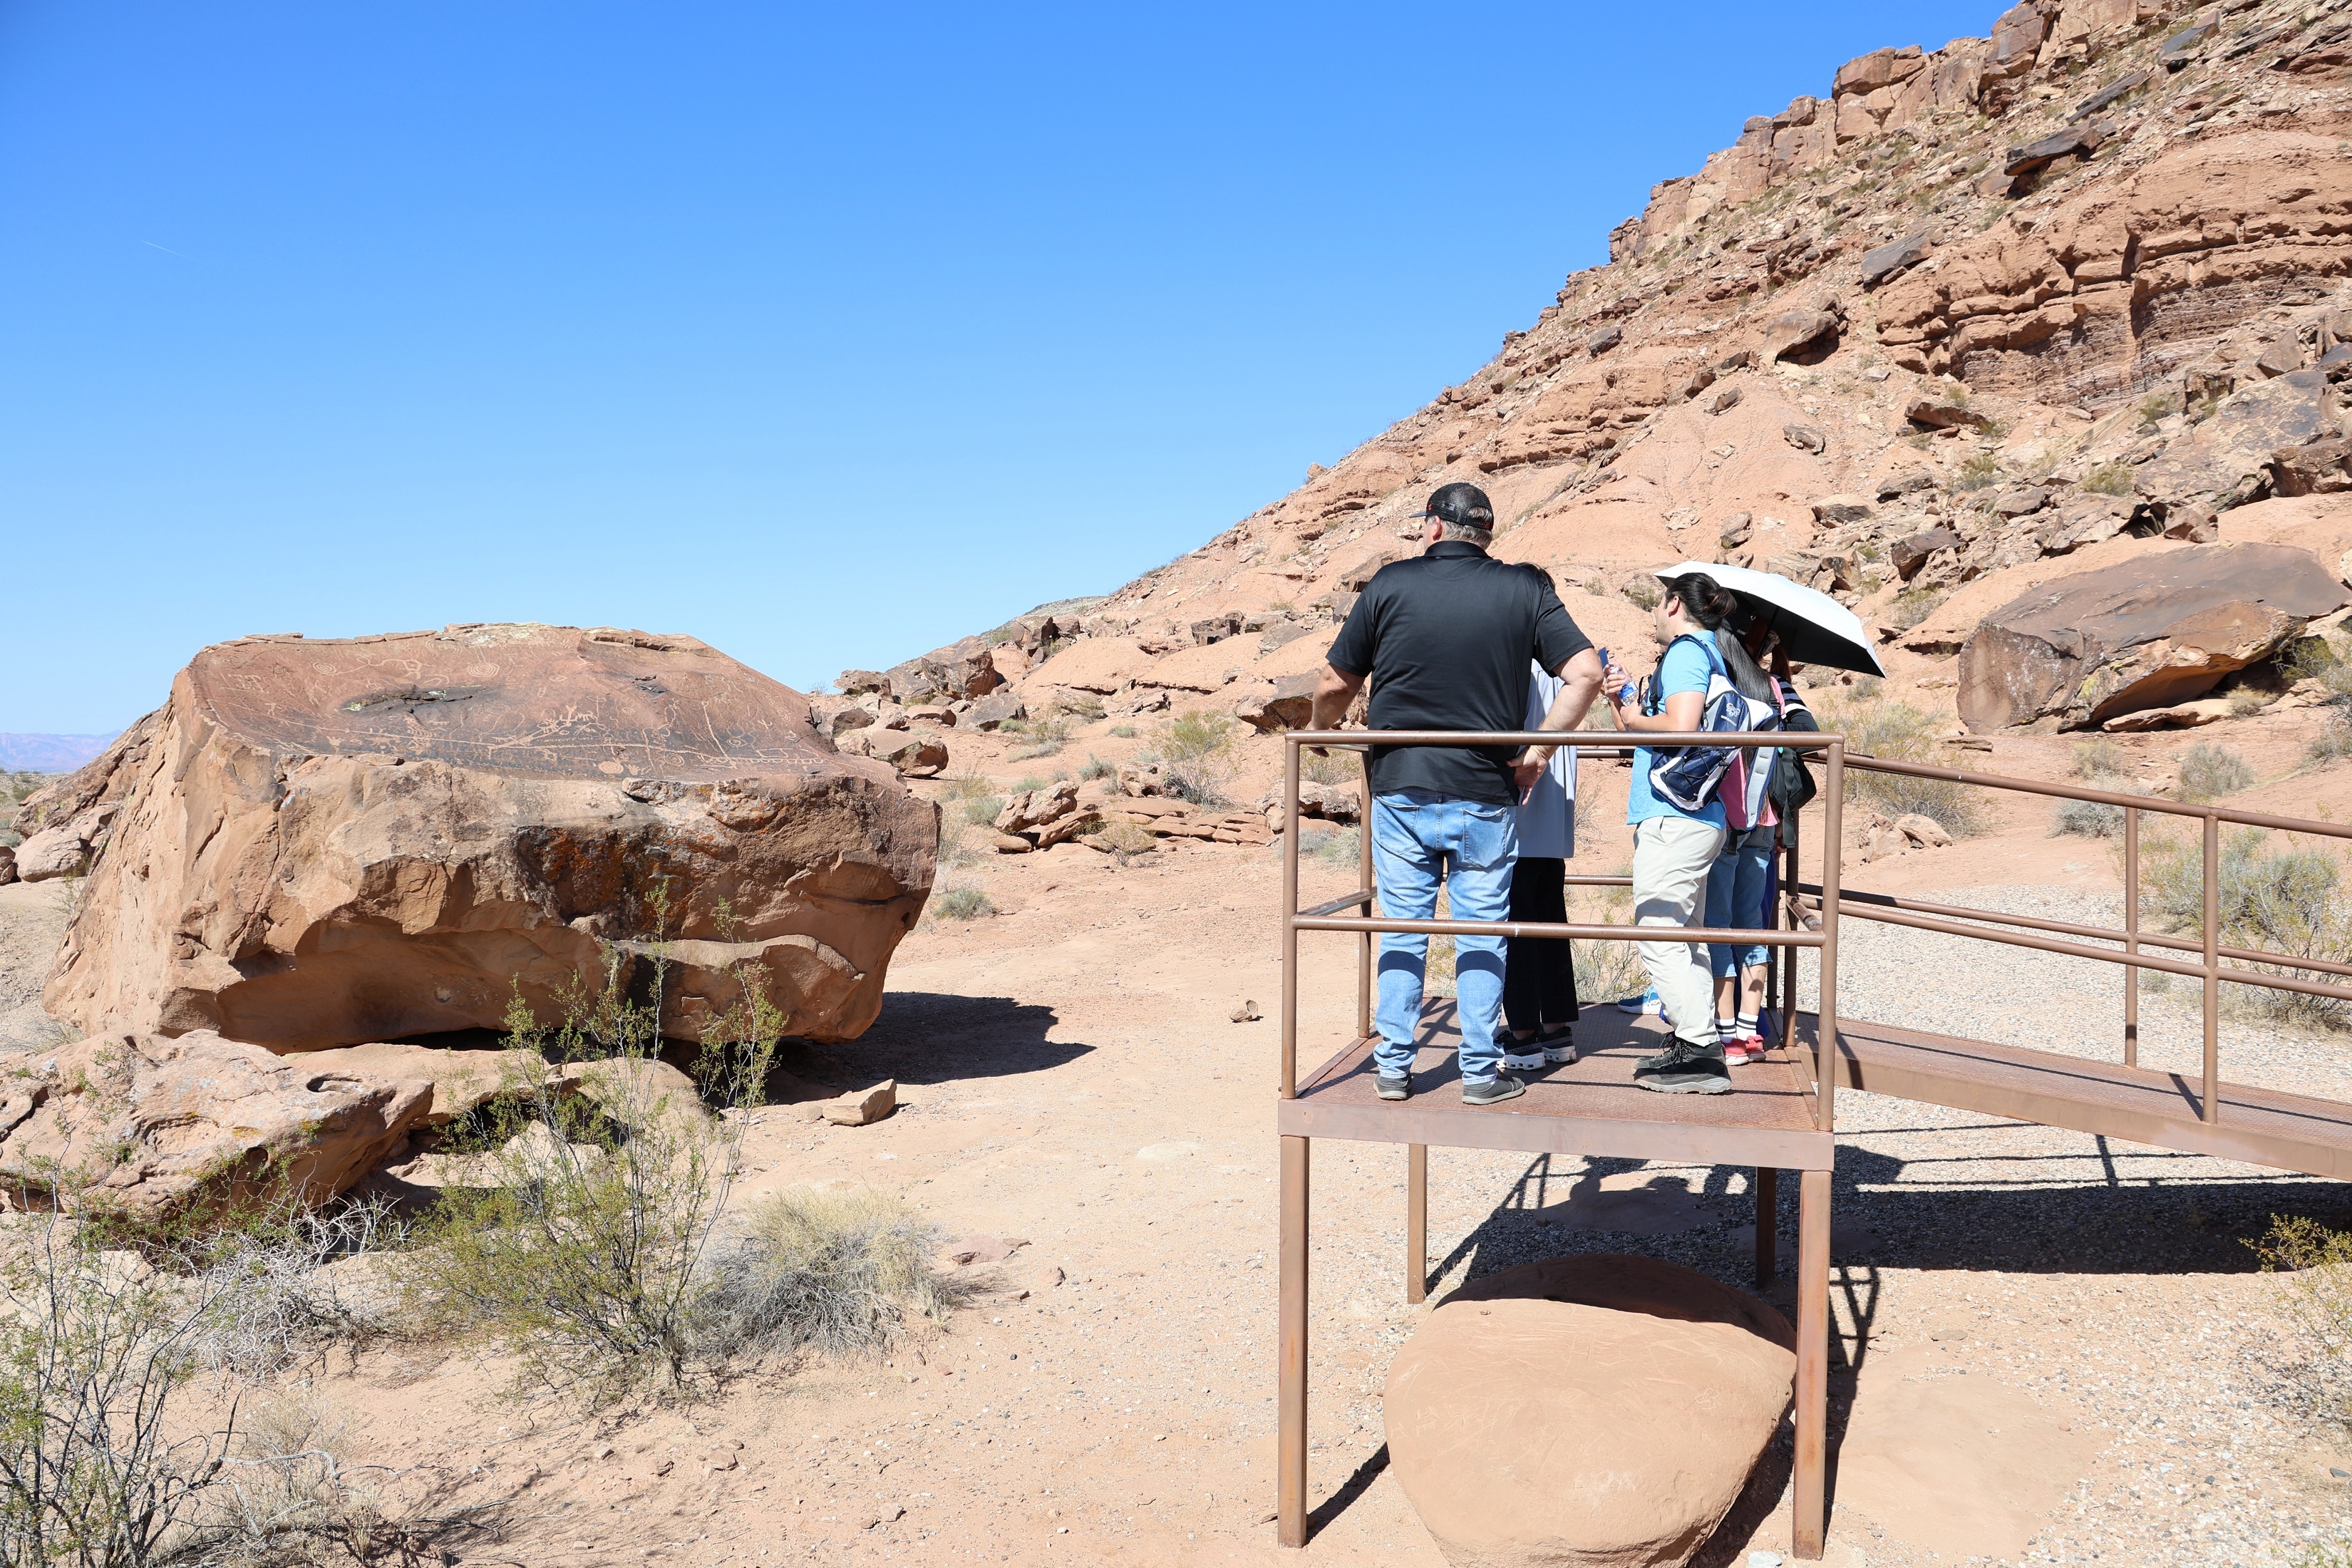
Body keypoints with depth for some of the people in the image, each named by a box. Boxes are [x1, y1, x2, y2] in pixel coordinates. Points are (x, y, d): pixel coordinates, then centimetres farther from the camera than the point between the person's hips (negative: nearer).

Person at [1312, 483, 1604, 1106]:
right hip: (1487, 798, 0)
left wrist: (1321, 727, 21)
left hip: (1401, 792, 0)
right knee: (1481, 937, 10)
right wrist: (1538, 750, 0)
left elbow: (1336, 686, 1)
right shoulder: (1524, 590, 1)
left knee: (1402, 931, 11)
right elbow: (1585, 672, -6)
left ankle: (1393, 1066, 16)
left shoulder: (1392, 583, -2)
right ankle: (1482, 1072, 13)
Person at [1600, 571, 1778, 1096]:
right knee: (1681, 936, 14)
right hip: (1697, 815, 11)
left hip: (1674, 816, -11)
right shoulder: (1707, 652, 22)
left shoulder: (1687, 650, -8)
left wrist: (1634, 718, -7)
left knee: (1658, 936, -10)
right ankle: (1697, 1048, 19)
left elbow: (1680, 727, -24)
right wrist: (1626, 702, 12)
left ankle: (1701, 1052, -10)